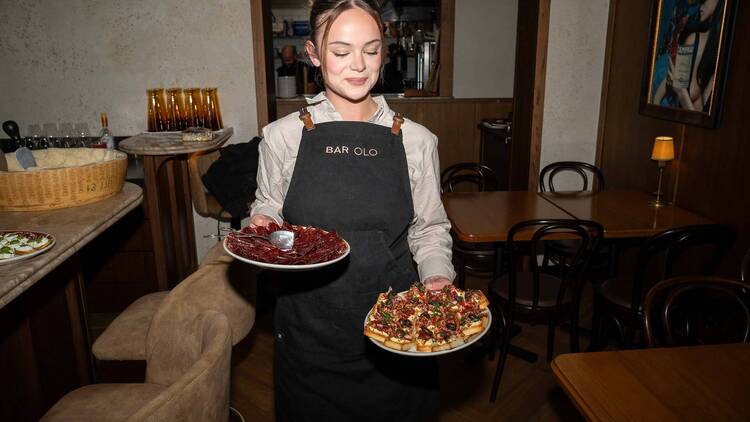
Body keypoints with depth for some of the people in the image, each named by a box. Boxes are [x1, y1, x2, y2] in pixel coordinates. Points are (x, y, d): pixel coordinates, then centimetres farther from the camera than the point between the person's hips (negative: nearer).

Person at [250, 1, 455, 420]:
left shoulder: (416, 140, -3)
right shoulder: (283, 136, -3)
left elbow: (429, 227, 6)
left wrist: (438, 276, -11)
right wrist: (262, 227, -10)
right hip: (309, 326, 0)